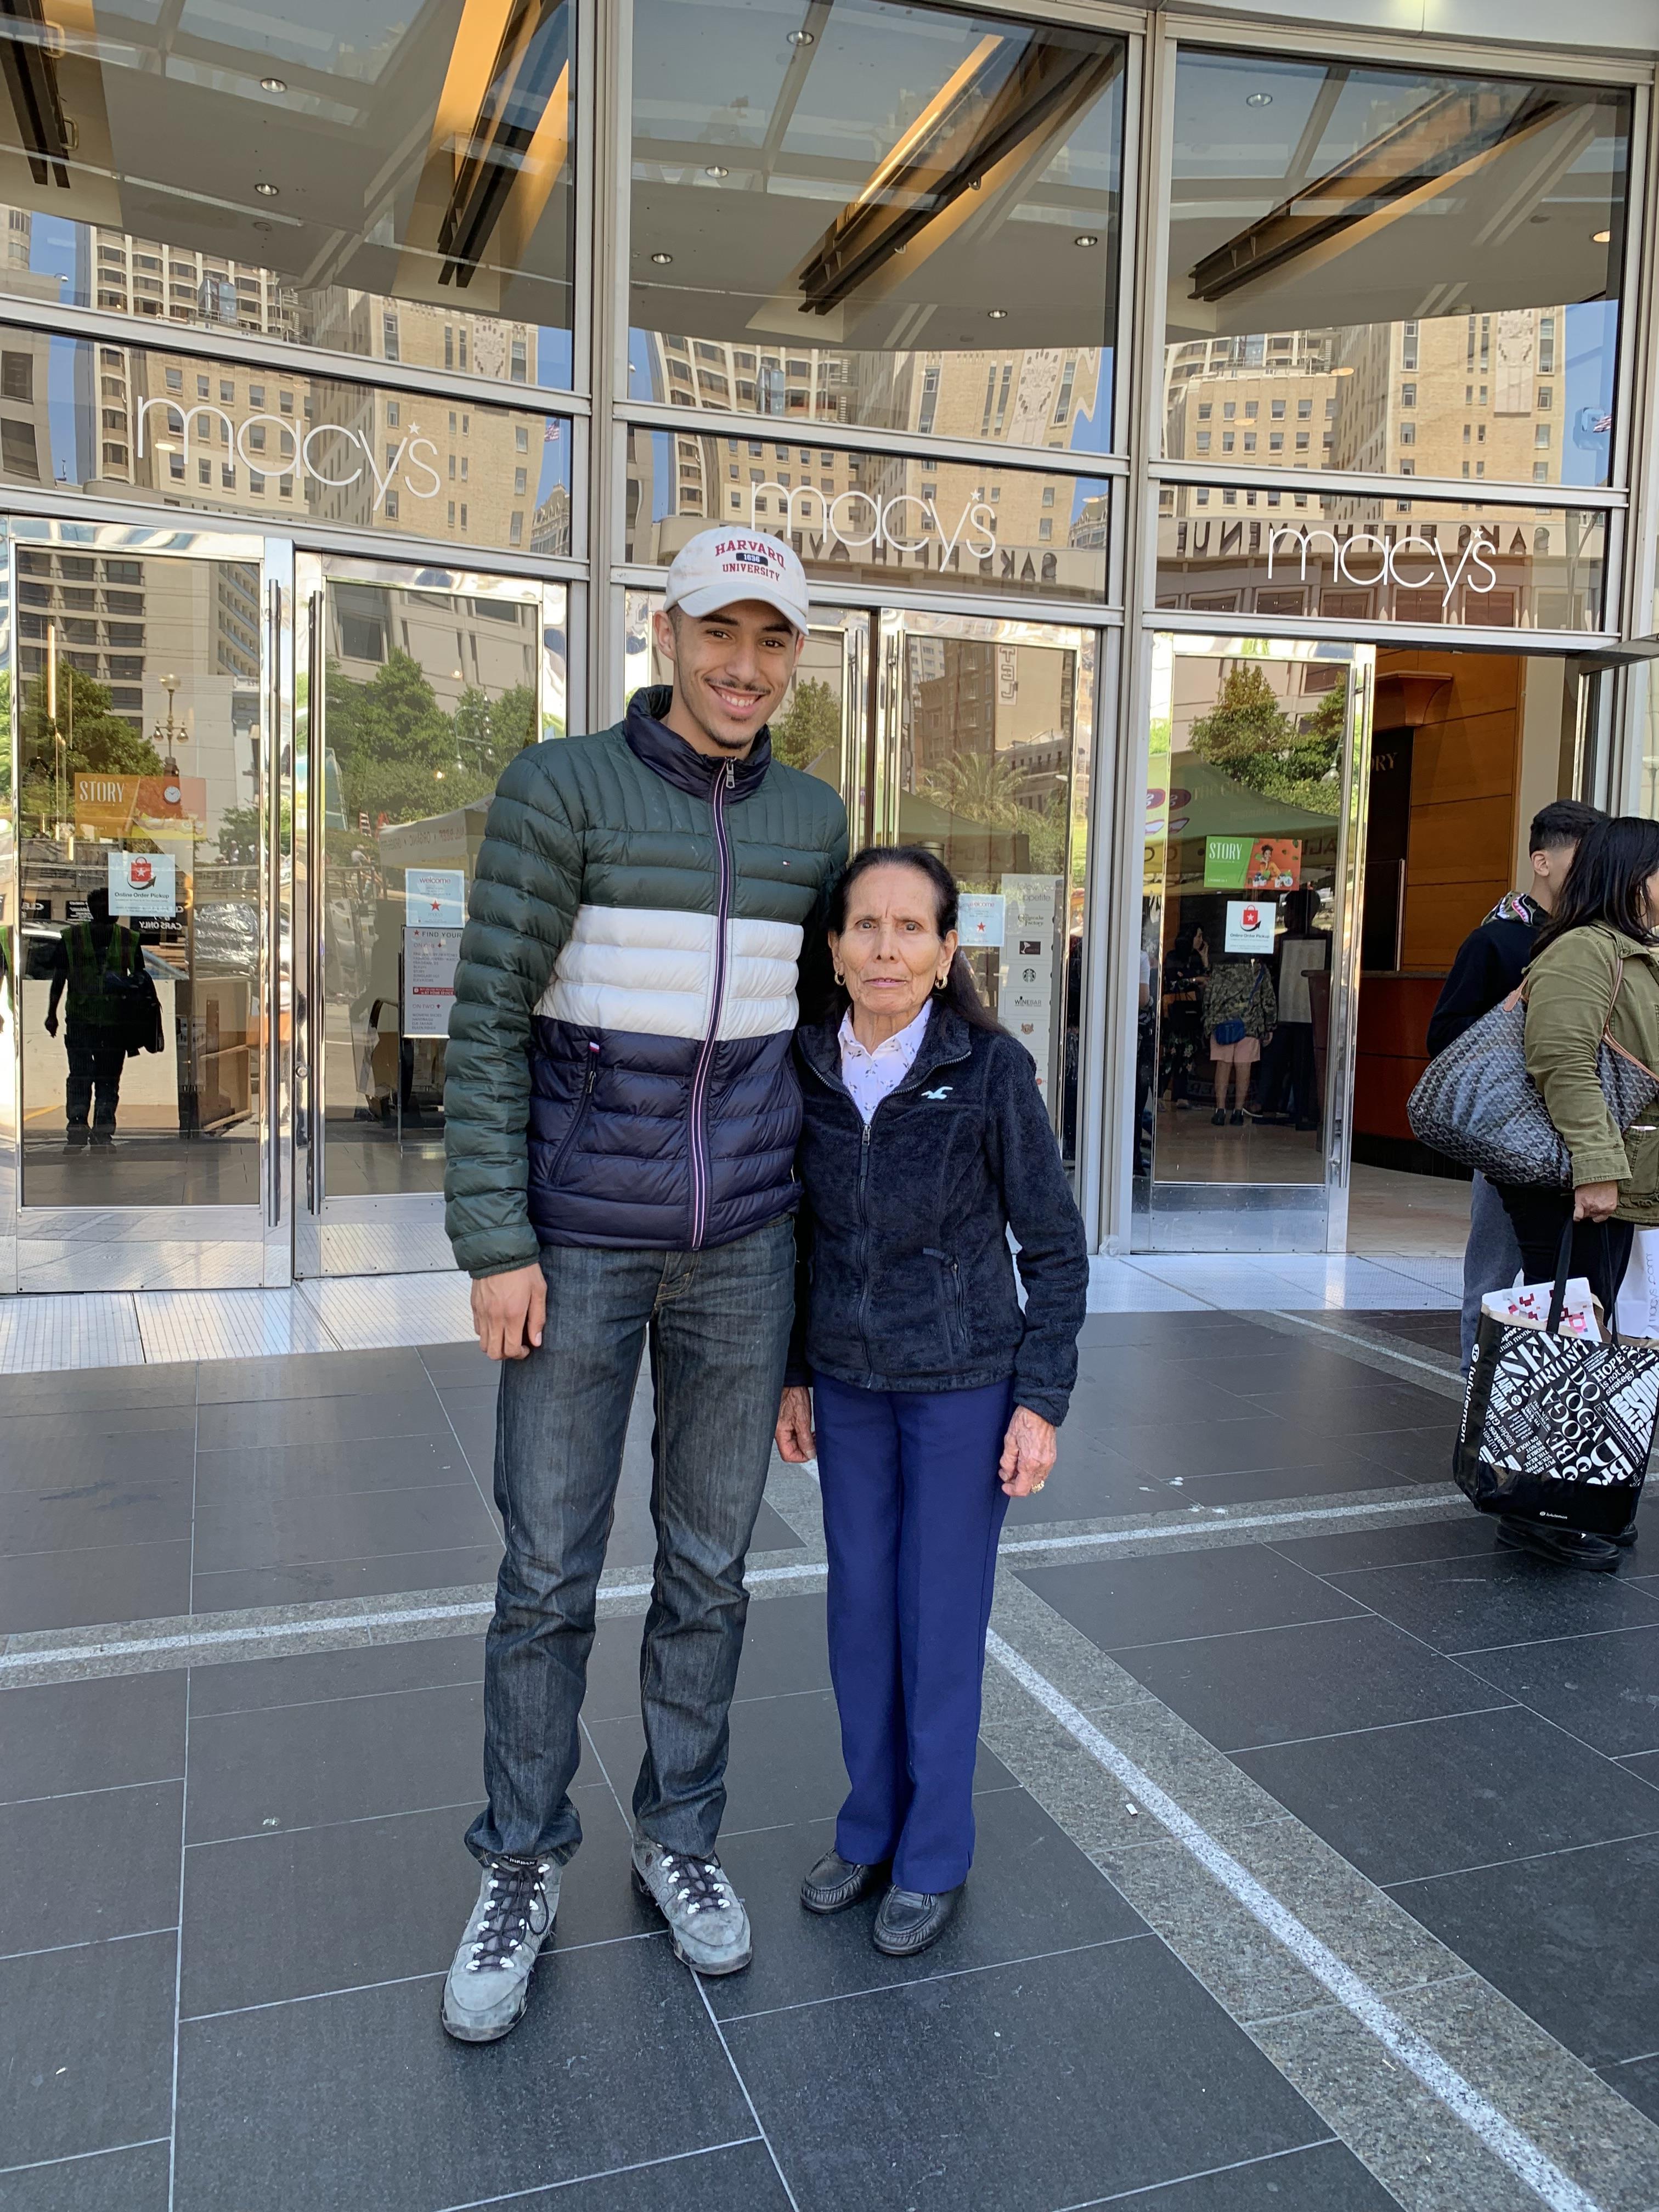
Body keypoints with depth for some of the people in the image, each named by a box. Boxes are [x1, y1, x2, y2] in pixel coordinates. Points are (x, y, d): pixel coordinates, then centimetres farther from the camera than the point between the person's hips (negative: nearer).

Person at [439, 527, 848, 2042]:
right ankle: (522, 1870, 26)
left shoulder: (813, 819, 7)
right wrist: (495, 1243, -12)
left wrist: (819, 1224, 13)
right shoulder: (561, 787, -6)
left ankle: (680, 1835, 33)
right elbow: (488, 1020, -8)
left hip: (744, 1244, 3)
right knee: (547, 1574, 6)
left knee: (709, 1565, 13)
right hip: (578, 1237, -3)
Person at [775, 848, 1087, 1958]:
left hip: (962, 1385, -4)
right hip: (848, 1385, 4)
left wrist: (1042, 1401, -11)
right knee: (860, 1608, 13)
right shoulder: (806, 1068, -2)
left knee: (942, 1616, 6)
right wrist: (795, 1375, 9)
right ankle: (871, 1827, 33)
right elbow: (803, 1233, 9)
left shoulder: (991, 1067, -13)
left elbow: (1056, 1245, -8)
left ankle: (936, 1857, 25)